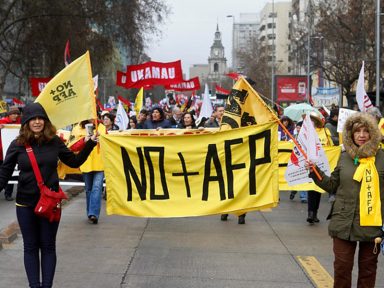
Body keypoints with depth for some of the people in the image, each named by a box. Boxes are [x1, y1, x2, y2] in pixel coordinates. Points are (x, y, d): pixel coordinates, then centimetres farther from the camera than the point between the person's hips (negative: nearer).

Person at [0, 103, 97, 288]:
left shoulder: (54, 142, -2)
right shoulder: (18, 145, -4)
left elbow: (74, 162, 8)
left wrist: (89, 144, -2)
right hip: (25, 203, 0)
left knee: (48, 246, 8)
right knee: (30, 247, 8)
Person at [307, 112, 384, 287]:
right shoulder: (344, 157, 6)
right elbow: (333, 186, 12)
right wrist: (315, 173, 1)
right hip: (345, 222, 2)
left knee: (368, 266, 11)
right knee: (342, 266, 7)